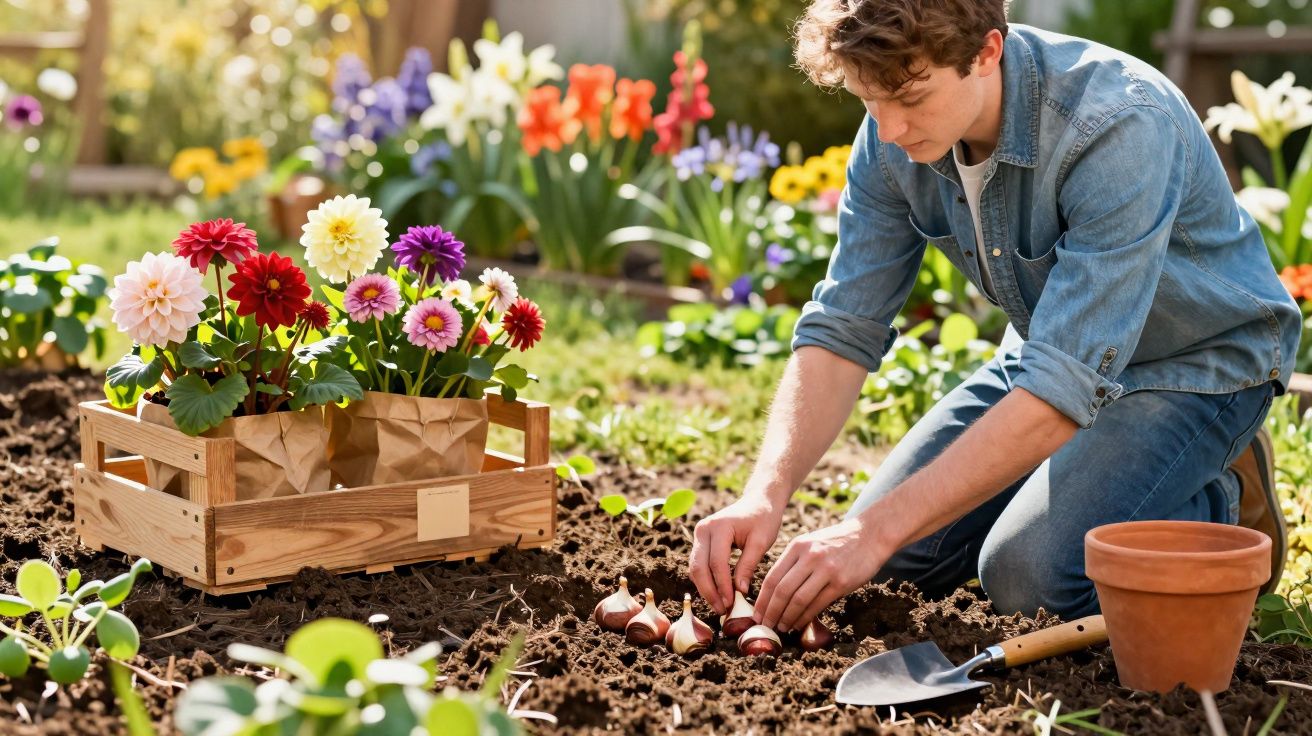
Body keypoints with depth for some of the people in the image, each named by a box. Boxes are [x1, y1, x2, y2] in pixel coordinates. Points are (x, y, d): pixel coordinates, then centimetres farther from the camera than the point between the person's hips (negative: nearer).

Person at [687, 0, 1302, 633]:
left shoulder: (1121, 127, -36)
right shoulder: (894, 136, -15)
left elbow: (1064, 389, -39)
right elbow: (842, 328, -13)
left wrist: (877, 530, -40)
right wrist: (766, 494, -29)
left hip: (1198, 360, -6)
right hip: (1050, 348, 6)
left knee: (1030, 573, -26)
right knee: (898, 559, -2)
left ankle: (1225, 503, 2)